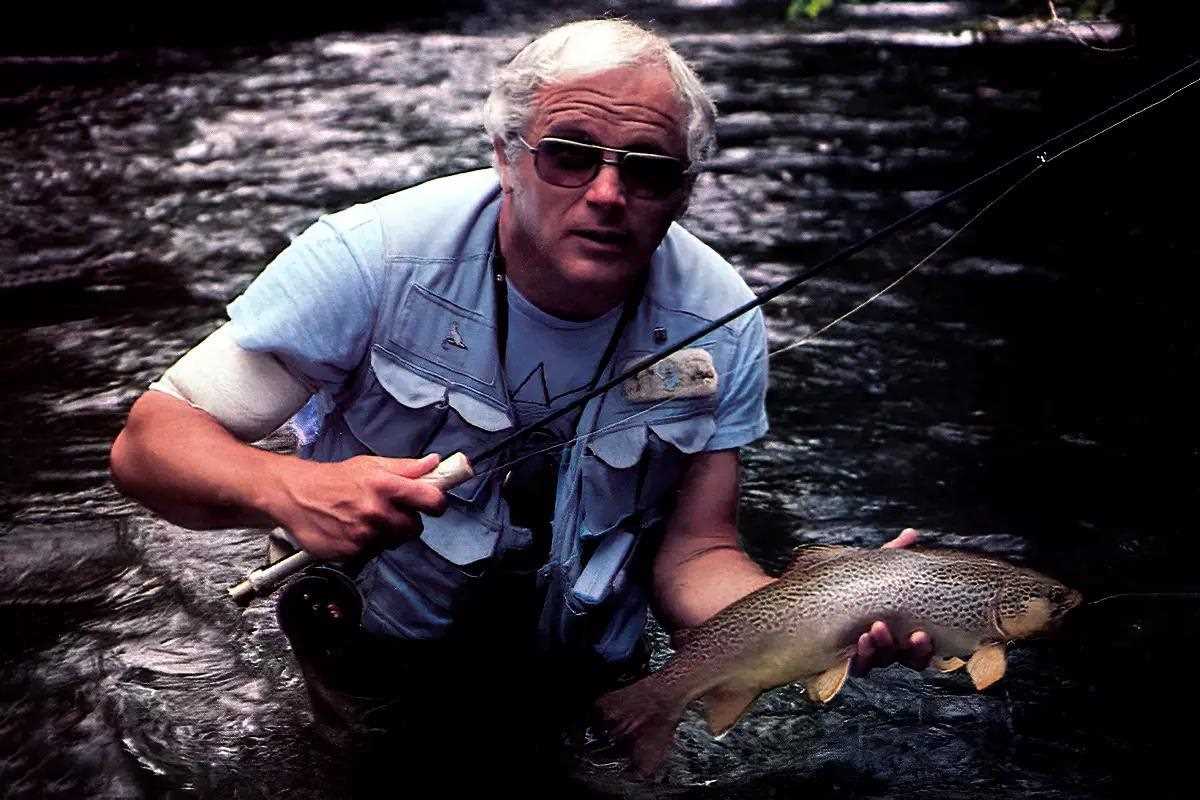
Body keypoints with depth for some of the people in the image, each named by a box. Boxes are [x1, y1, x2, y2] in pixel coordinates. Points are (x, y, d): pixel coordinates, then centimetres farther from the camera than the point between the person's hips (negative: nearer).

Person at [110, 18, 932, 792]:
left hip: (581, 664, 3)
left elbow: (693, 555, -16)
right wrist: (291, 489, -48)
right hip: (370, 645, -2)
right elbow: (148, 442, -26)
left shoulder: (722, 324, -20)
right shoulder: (375, 258, -28)